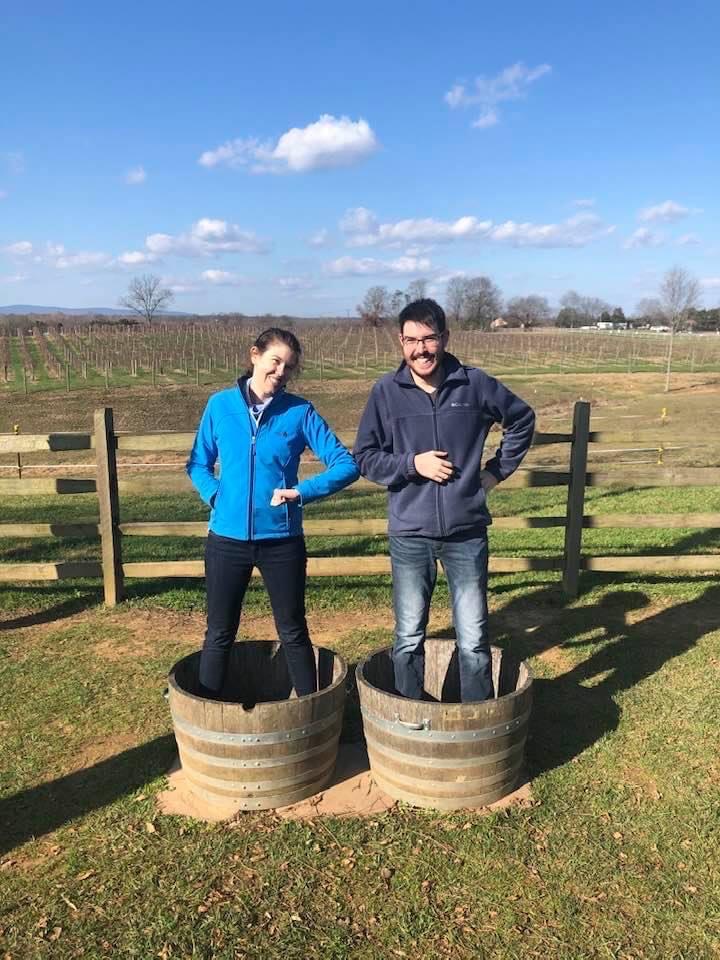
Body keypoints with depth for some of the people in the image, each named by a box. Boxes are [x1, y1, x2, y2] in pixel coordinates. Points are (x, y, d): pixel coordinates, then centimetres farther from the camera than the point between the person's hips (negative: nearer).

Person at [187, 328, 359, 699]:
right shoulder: (221, 405, -1)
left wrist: (301, 492, -18)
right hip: (227, 538, 1)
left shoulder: (300, 411, -5)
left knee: (293, 633, 13)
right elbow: (198, 464, 10)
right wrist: (215, 496, -7)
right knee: (219, 634, 12)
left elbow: (346, 465, -6)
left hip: (282, 540, -1)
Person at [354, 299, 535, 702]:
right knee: (409, 638, 11)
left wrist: (499, 469, 7)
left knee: (474, 639, 7)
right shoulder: (386, 391, -3)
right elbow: (365, 457, 1)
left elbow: (523, 419, 14)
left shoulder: (475, 383, -2)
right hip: (409, 534, 0)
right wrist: (412, 463, -13)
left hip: (467, 532, 0)